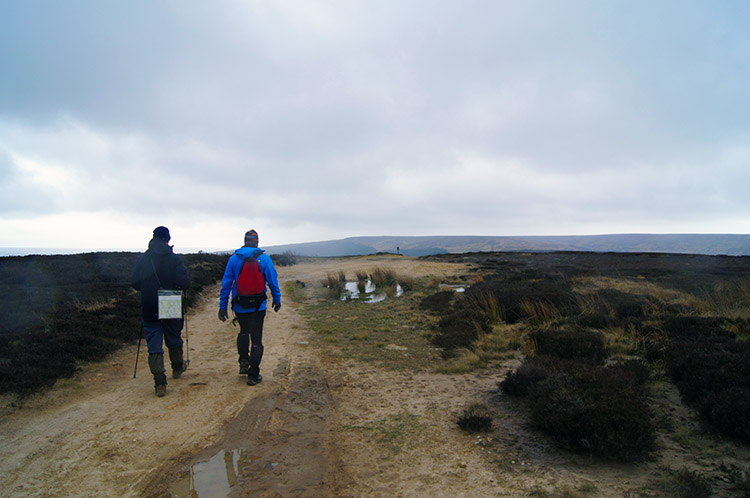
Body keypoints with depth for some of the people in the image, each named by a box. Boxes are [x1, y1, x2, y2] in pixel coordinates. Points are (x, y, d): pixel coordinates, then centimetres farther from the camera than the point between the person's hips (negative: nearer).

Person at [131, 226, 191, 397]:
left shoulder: (143, 258, -3)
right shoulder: (174, 259, -9)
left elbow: (134, 283, -2)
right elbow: (184, 283, -15)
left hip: (149, 310, 1)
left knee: (154, 345, 3)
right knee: (174, 340, 19)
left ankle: (160, 383, -2)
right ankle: (177, 368, 40)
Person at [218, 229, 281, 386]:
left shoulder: (234, 258, -1)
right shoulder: (264, 258, -7)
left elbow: (226, 283, 0)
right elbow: (272, 281, -4)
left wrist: (222, 306, 5)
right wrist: (277, 300, 8)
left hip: (239, 306, 2)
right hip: (257, 307, -2)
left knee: (243, 332, 27)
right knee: (256, 339, 5)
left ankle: (243, 362, 19)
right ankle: (253, 375, 8)